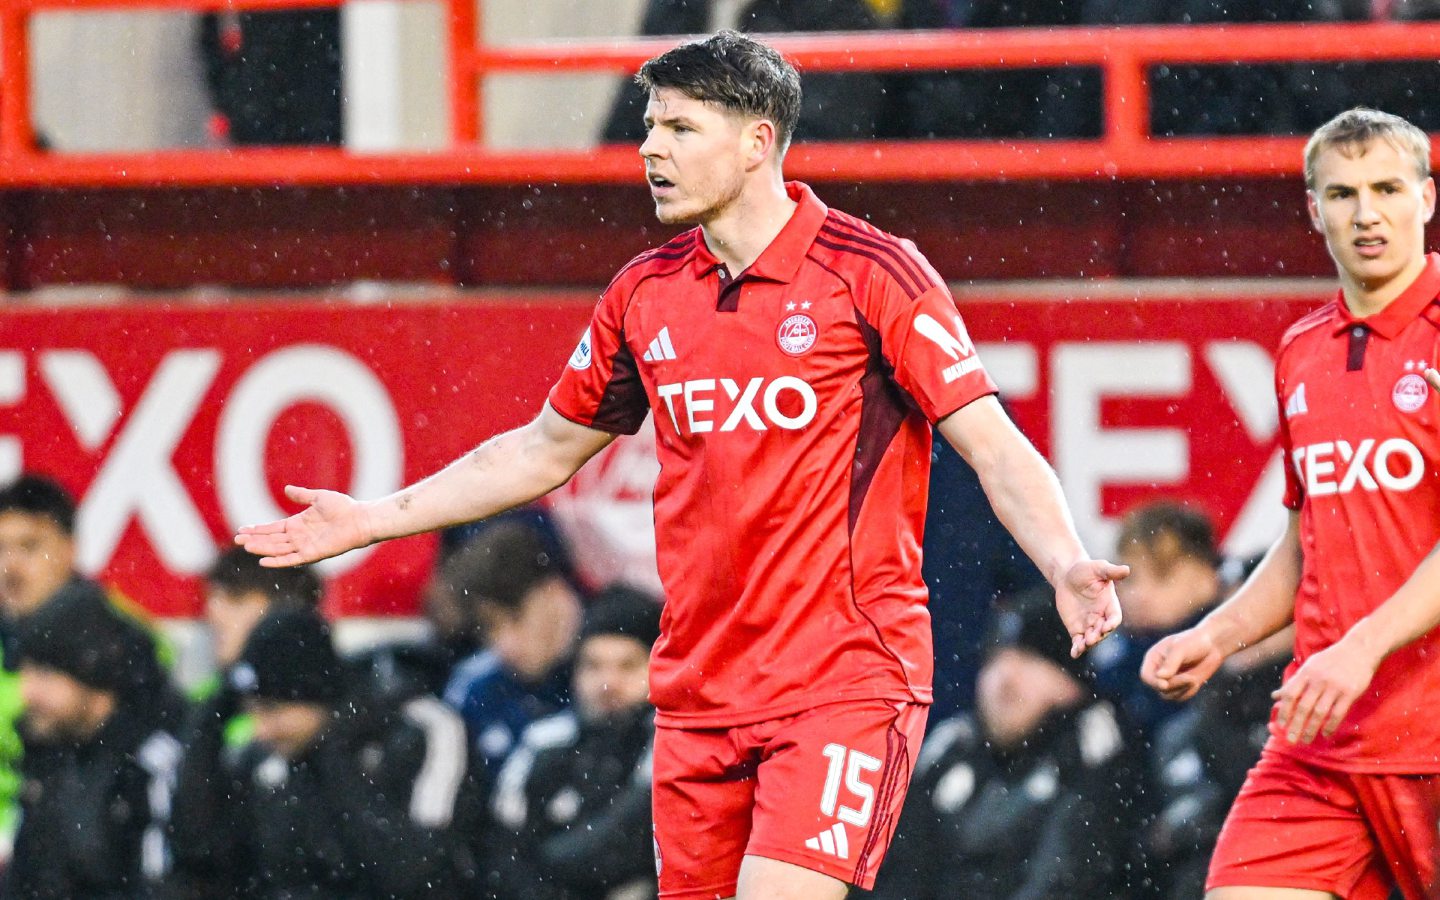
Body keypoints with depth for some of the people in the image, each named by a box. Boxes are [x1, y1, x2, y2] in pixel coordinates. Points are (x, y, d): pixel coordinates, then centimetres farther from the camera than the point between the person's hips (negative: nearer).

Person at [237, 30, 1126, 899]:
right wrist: (373, 520, 23)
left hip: (847, 680, -6)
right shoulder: (645, 295, 10)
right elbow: (546, 449, 24)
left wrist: (1067, 566, -27)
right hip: (697, 692, 6)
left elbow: (994, 447, -10)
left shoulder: (871, 273, -7)